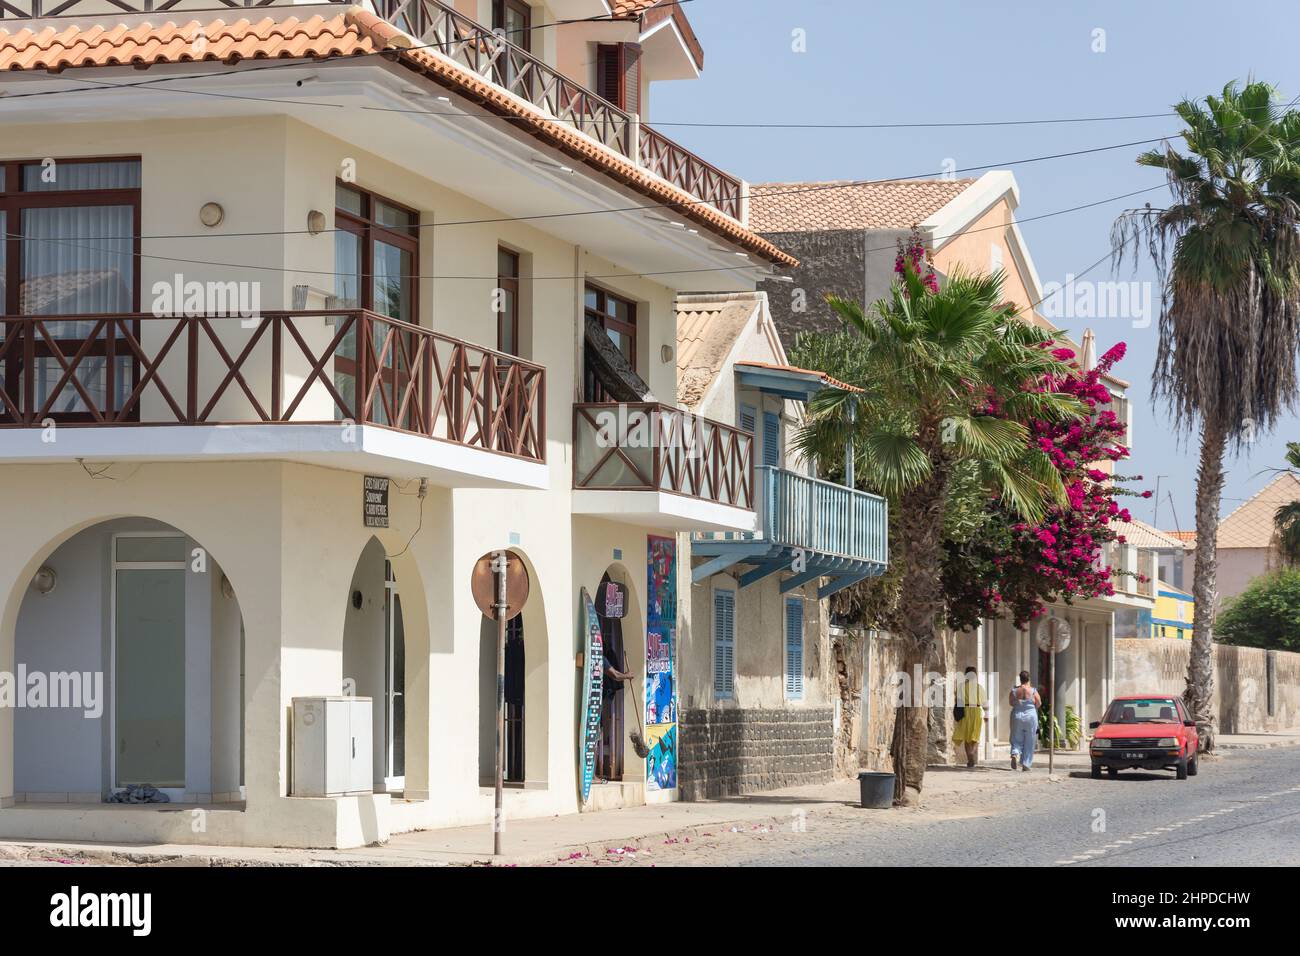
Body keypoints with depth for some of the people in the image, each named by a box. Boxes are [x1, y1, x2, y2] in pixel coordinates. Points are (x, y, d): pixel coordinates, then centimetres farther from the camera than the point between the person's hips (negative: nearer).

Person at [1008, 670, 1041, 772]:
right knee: (1029, 743, 9)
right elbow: (1038, 704, 0)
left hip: (1017, 717, 1)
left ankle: (1014, 754, -15)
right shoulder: (1033, 691, -9)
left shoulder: (1014, 691, -5)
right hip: (1030, 717, -1)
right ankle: (1025, 765, 8)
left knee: (1017, 740, 14)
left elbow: (1011, 703, 7)